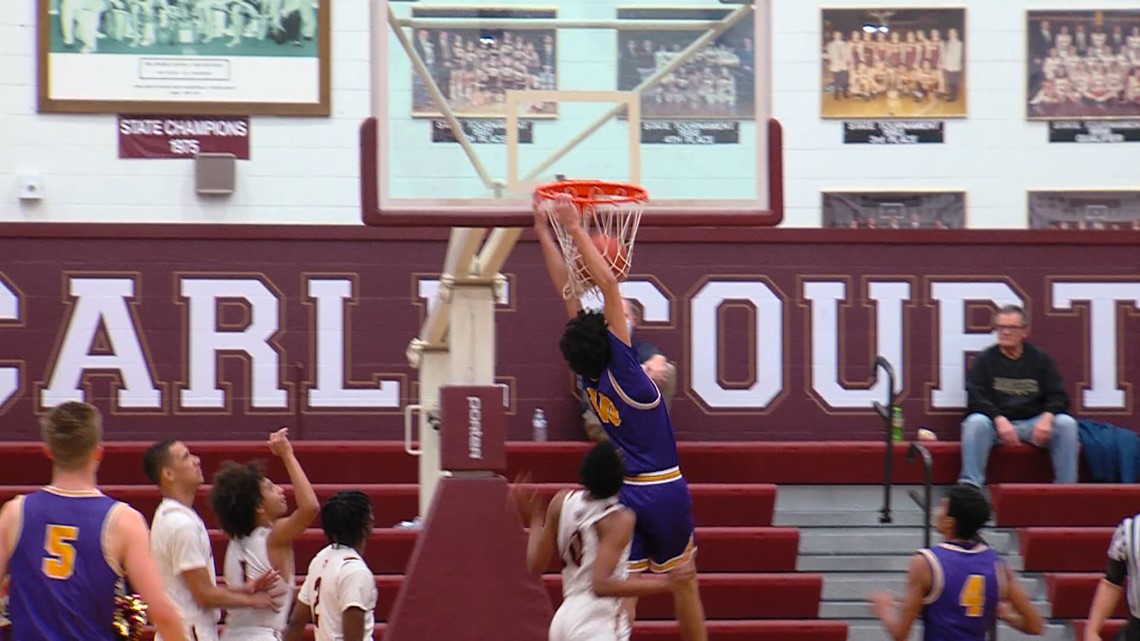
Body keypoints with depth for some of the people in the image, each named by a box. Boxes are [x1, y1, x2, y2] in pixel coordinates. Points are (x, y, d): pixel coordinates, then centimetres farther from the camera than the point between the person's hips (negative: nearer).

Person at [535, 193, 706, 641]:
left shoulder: (587, 376, -3)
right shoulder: (620, 369, -15)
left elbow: (569, 292, 2)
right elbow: (608, 284, -20)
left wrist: (546, 234, 6)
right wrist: (574, 230, -18)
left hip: (623, 491, 4)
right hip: (664, 488, -4)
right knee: (683, 584, 10)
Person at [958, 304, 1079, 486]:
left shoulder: (1040, 359, 9)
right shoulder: (985, 360, 5)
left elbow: (1058, 397, 4)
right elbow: (976, 399, -6)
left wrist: (1047, 417, -19)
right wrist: (999, 420, -25)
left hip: (1033, 423, 2)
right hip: (996, 423, -2)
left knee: (1066, 423, -24)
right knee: (976, 422, -33)